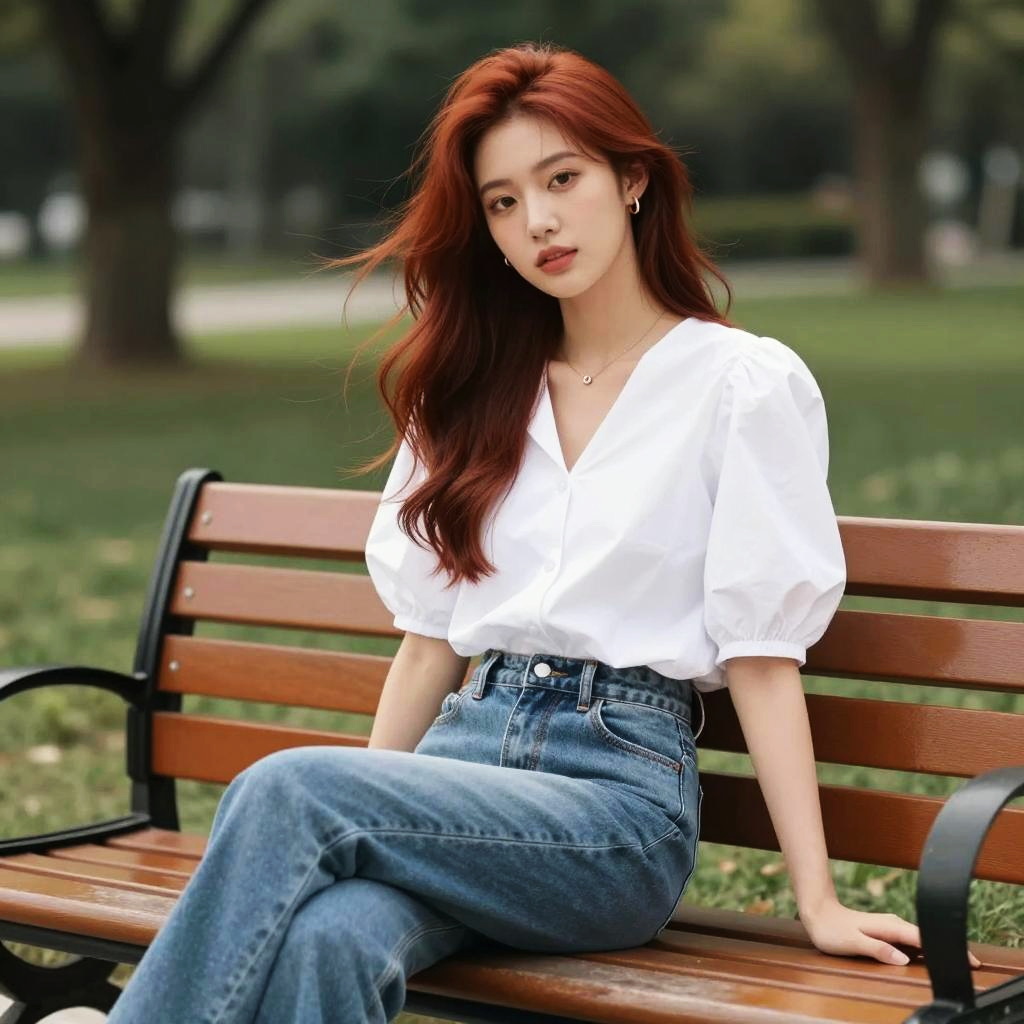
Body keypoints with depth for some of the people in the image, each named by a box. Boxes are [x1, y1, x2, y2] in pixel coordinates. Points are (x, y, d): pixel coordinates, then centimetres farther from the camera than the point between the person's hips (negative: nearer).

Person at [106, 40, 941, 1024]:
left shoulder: (742, 382, 2)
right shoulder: (477, 392, 19)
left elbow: (761, 655, -2)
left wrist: (818, 902, -7)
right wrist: (358, 823, 10)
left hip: (626, 782, -4)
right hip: (467, 745, 4)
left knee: (285, 787, -30)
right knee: (326, 942, -34)